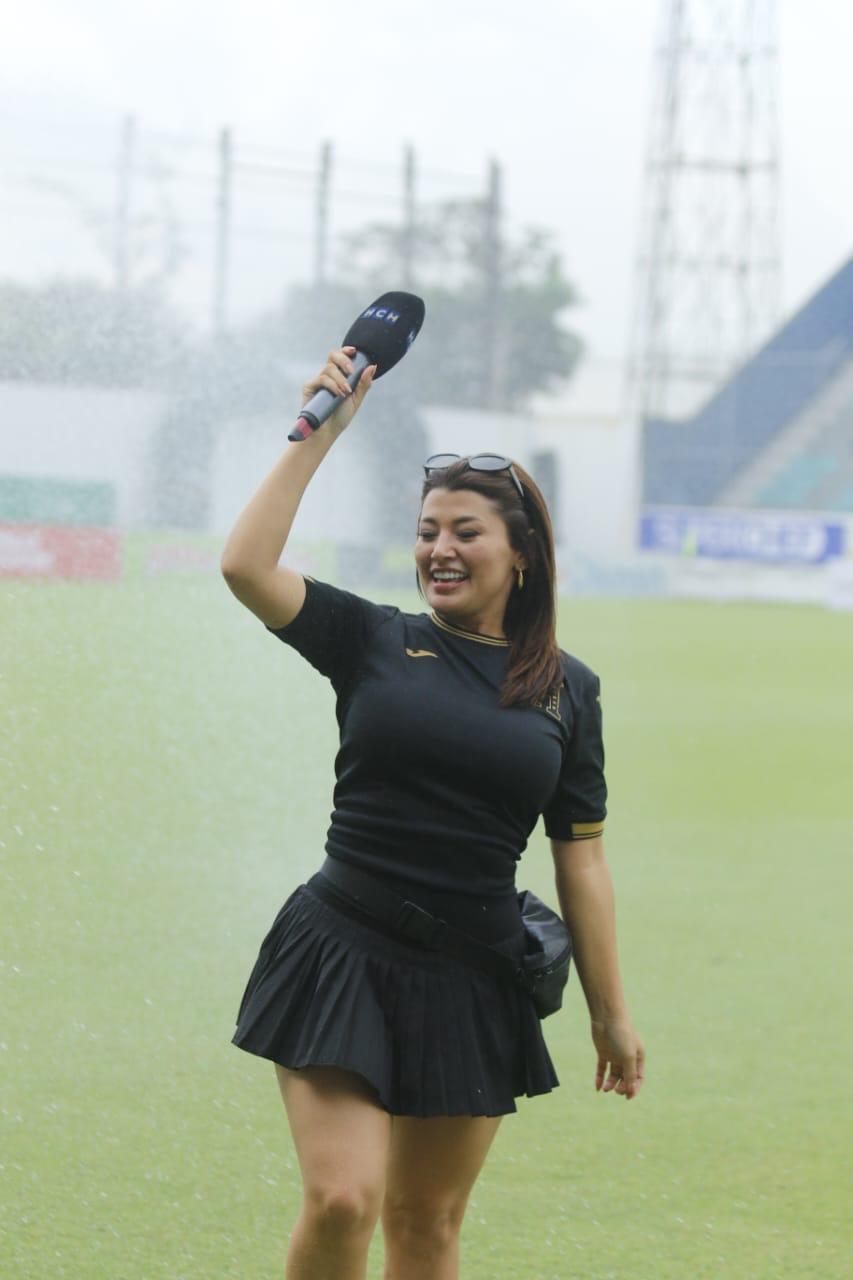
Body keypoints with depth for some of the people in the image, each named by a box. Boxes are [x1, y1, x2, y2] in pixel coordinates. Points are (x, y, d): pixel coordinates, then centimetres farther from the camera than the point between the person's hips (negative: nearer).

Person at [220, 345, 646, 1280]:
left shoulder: (567, 690, 6)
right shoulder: (374, 642, 2)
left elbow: (581, 860, 9)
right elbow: (246, 567, -13)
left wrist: (610, 1013, 9)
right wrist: (319, 433, -11)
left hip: (472, 983, 2)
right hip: (342, 956, -2)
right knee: (341, 1200, -15)